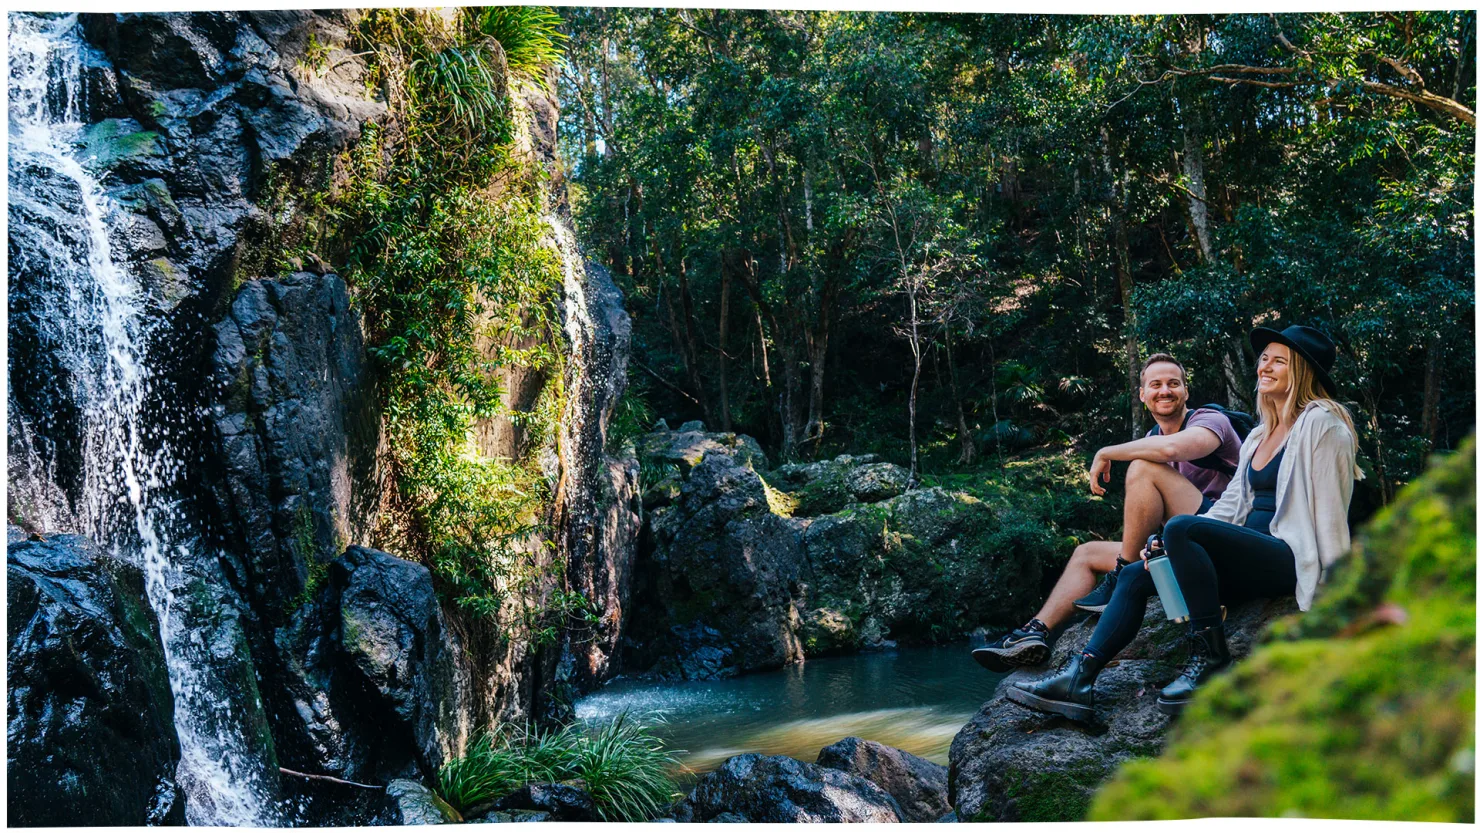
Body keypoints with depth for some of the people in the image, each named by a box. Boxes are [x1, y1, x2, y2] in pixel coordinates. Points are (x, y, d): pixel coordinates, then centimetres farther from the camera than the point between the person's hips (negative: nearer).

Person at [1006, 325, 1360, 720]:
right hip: (1254, 558, 9)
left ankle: (1211, 657, -22)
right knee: (1136, 575, 0)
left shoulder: (1322, 424, -5)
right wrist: (1171, 550, 3)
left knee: (1181, 527, -30)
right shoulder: (1260, 435, 21)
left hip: (1289, 561, -9)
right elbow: (1231, 503, 18)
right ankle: (1078, 680, -9)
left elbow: (1330, 513, -11)